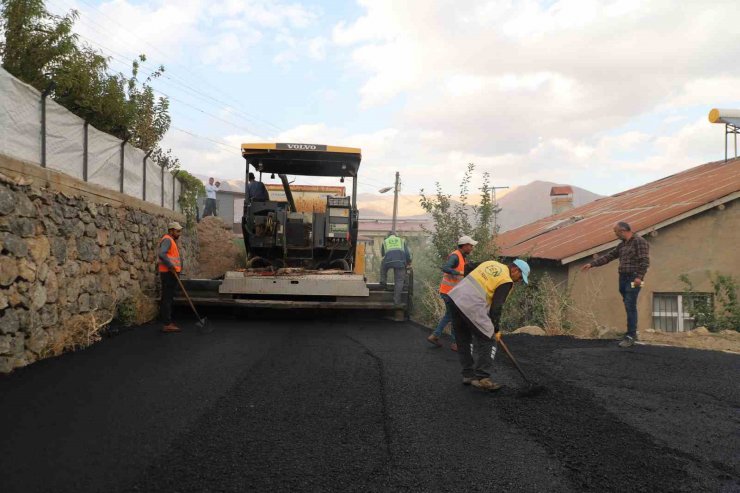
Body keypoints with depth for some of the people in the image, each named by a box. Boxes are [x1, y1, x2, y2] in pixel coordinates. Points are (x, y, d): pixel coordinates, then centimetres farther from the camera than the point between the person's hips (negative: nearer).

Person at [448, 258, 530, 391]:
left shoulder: (491, 263, 19)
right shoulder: (507, 281, -2)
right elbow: (496, 307, -4)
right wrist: (496, 329, 7)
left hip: (455, 297, 8)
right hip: (471, 306, -8)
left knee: (464, 341, 17)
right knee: (487, 341, 2)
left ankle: (468, 375, 23)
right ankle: (482, 378, -1)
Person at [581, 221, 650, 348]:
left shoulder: (639, 241, -8)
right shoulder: (622, 245, 18)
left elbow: (645, 261, -15)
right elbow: (608, 256, 19)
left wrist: (639, 276, -24)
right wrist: (591, 264, 14)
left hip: (633, 279, -8)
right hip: (623, 278, 8)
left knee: (630, 307, -11)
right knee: (629, 307, 10)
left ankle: (630, 337, -10)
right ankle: (632, 333, 16)